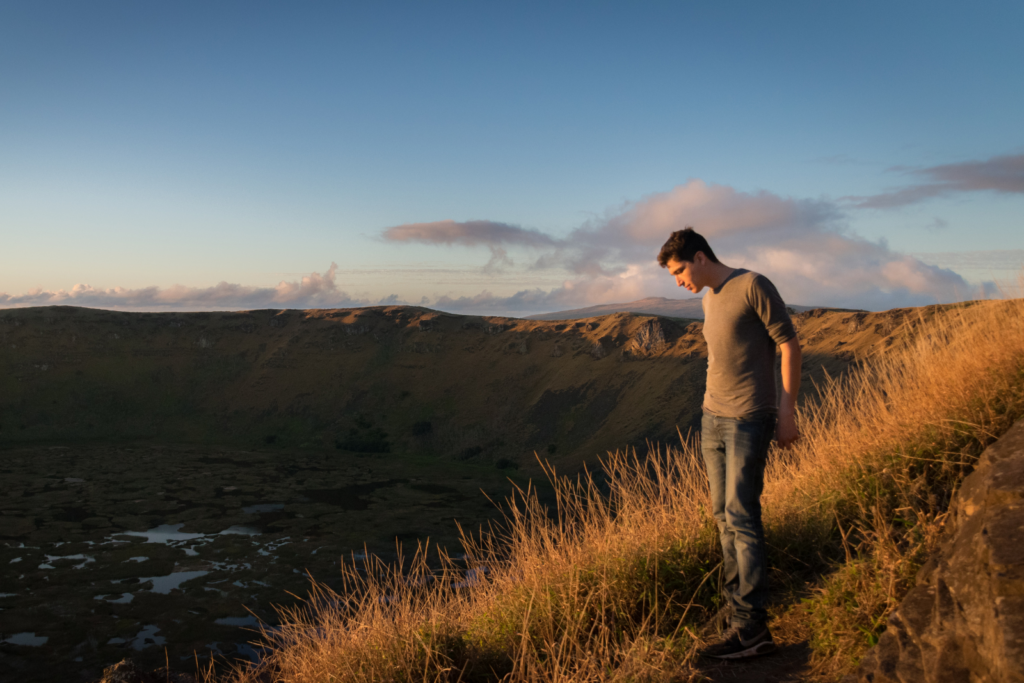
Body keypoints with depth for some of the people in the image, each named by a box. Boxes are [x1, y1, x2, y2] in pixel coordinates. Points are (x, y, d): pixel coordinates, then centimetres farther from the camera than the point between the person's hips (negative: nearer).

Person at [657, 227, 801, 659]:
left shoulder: (753, 286, -7)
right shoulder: (708, 299, 16)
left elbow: (789, 344, -8)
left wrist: (787, 409, -12)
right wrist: (715, 409, 12)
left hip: (748, 421, -7)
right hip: (712, 417, 8)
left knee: (741, 516, -9)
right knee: (723, 516, 8)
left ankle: (751, 627, -5)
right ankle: (734, 602, 16)